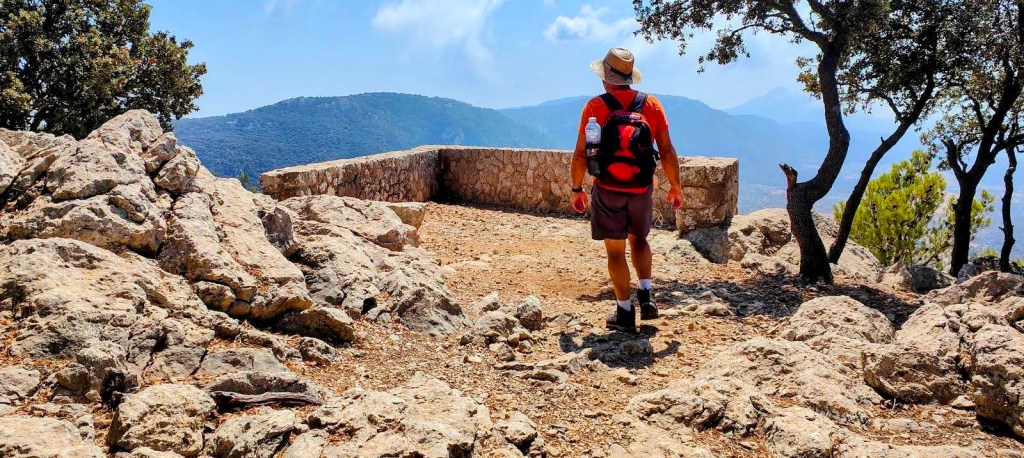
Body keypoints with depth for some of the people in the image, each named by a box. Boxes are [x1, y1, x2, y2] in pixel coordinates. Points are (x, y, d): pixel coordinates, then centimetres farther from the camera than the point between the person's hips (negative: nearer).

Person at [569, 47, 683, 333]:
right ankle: (646, 296, 11)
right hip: (641, 190, 2)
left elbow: (580, 154, -6)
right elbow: (667, 152, -1)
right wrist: (675, 187, 10)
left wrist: (576, 189, 7)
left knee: (615, 250, 7)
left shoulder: (595, 107, -6)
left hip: (608, 191, -2)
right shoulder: (651, 105, -1)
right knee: (638, 239, 25)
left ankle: (625, 313, 10)